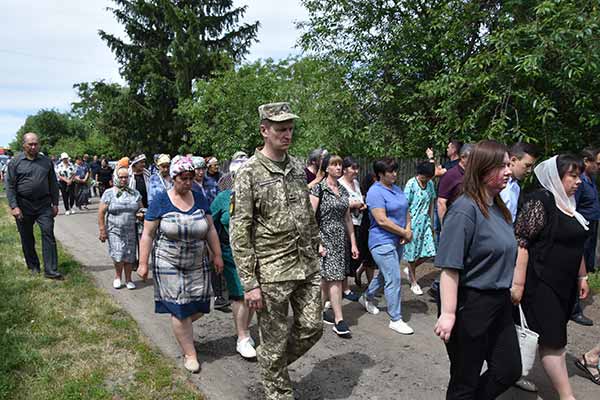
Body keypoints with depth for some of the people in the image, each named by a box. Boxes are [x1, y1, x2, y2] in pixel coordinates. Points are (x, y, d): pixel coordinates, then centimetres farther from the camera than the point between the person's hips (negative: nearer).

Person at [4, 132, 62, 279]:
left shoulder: (46, 161, 6)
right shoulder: (15, 162, -1)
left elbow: (53, 183, 10)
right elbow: (9, 186, -4)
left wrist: (55, 203, 7)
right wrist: (14, 206, -11)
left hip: (44, 205, 1)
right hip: (24, 206, -1)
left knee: (48, 235, -6)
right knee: (27, 238, 10)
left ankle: (51, 270, -5)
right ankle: (33, 266, 26)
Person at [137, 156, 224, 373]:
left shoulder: (199, 198, 3)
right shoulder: (161, 200, -8)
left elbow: (210, 229, 8)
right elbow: (147, 234, -5)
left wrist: (217, 255, 7)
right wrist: (143, 263, -8)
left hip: (197, 264, 4)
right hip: (169, 265, -4)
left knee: (199, 306, 5)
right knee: (179, 309, 0)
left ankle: (181, 326, 38)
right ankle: (190, 354, 16)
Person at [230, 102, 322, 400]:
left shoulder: (297, 167, 8)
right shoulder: (249, 172, -11)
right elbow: (239, 231, -13)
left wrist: (314, 250, 15)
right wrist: (249, 283, -15)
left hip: (307, 266, 6)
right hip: (272, 272, -6)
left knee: (312, 328, 13)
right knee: (274, 341, 8)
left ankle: (275, 364, 39)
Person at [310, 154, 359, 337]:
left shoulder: (343, 190, 11)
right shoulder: (319, 188, -8)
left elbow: (347, 218, 14)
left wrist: (353, 243, 12)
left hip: (341, 238, 6)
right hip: (325, 237, -6)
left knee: (327, 277, 13)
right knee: (335, 278, -8)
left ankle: (319, 311, 27)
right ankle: (339, 320, -2)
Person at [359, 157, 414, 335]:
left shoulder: (397, 189, 12)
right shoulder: (375, 192, -15)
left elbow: (406, 211, 16)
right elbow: (382, 221, -21)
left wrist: (409, 229, -3)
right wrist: (404, 233, -15)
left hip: (397, 241, 9)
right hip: (382, 242, -9)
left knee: (385, 274, 21)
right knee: (394, 279, -8)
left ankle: (367, 298, 43)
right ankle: (395, 320, 3)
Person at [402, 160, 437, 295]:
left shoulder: (430, 184, 6)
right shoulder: (411, 184, -12)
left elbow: (431, 203, 14)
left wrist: (430, 220, 13)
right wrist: (407, 225, -13)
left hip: (425, 221, 6)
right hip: (413, 222, -6)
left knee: (429, 252, 2)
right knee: (412, 252, 5)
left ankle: (410, 270, 27)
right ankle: (414, 283, 20)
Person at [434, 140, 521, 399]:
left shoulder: (499, 207, 5)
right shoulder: (465, 209, -20)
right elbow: (449, 266, -23)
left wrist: (510, 289, 18)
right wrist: (448, 313, -25)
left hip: (500, 303, 8)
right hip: (470, 305, -8)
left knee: (510, 370, 18)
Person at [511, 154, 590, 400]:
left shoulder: (568, 205, 13)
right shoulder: (539, 202, -15)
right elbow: (521, 243, -20)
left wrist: (582, 276, 23)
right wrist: (518, 283, -22)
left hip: (565, 285, 9)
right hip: (541, 284, -9)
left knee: (551, 338, 16)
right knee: (553, 340, -2)